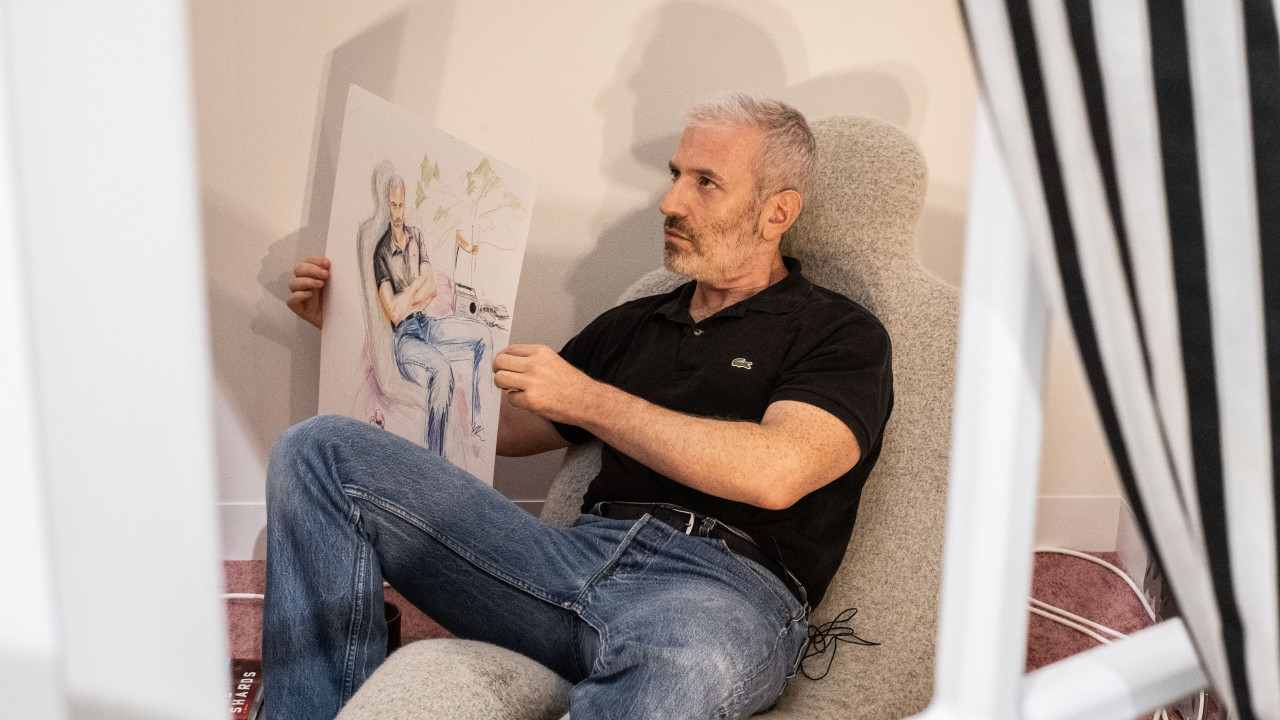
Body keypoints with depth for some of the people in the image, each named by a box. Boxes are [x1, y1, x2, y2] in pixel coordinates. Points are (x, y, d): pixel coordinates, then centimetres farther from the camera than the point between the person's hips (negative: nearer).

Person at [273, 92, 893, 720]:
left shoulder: (841, 335, 7)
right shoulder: (631, 326, 26)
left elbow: (775, 472, -13)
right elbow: (493, 421, 31)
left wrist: (586, 400, -10)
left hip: (724, 587, -5)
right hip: (586, 553, 6)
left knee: (686, 661, -46)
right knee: (320, 451, -8)